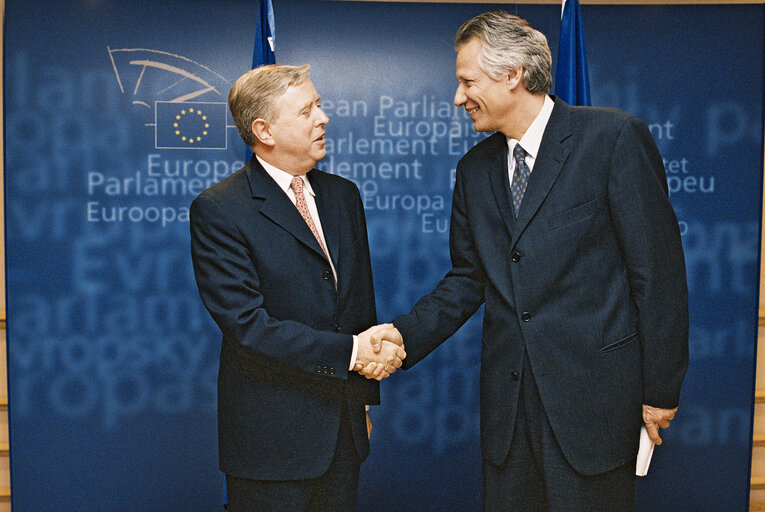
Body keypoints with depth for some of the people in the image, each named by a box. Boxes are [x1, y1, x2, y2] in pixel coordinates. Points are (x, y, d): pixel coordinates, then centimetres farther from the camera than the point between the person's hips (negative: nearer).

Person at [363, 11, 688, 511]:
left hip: (593, 391, -5)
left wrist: (661, 389, -8)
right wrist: (407, 333, -3)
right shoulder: (475, 168, 10)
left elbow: (658, 269, -9)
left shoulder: (614, 137, -9)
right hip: (509, 396, 5)